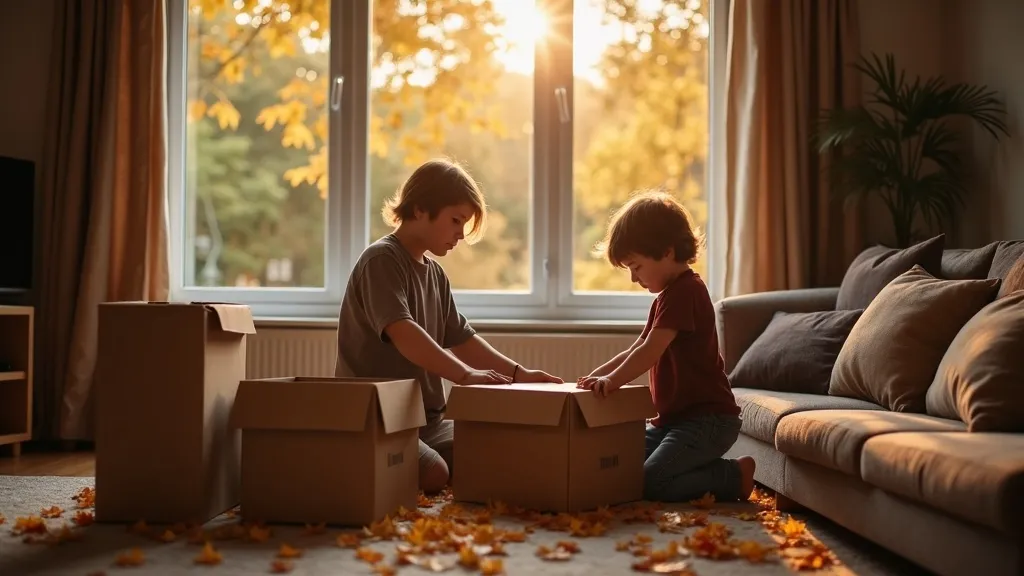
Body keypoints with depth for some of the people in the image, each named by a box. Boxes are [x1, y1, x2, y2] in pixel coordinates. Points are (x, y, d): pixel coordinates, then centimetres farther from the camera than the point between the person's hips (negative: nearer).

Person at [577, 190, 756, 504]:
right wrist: (597, 375, 9)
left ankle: (734, 476, -3)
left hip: (708, 419, -11)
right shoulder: (669, 294, 18)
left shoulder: (684, 291, -16)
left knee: (651, 484, -23)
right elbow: (635, 350, 20)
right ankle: (712, 469, 11)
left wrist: (612, 380, -21)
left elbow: (650, 351, -25)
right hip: (675, 418, 11)